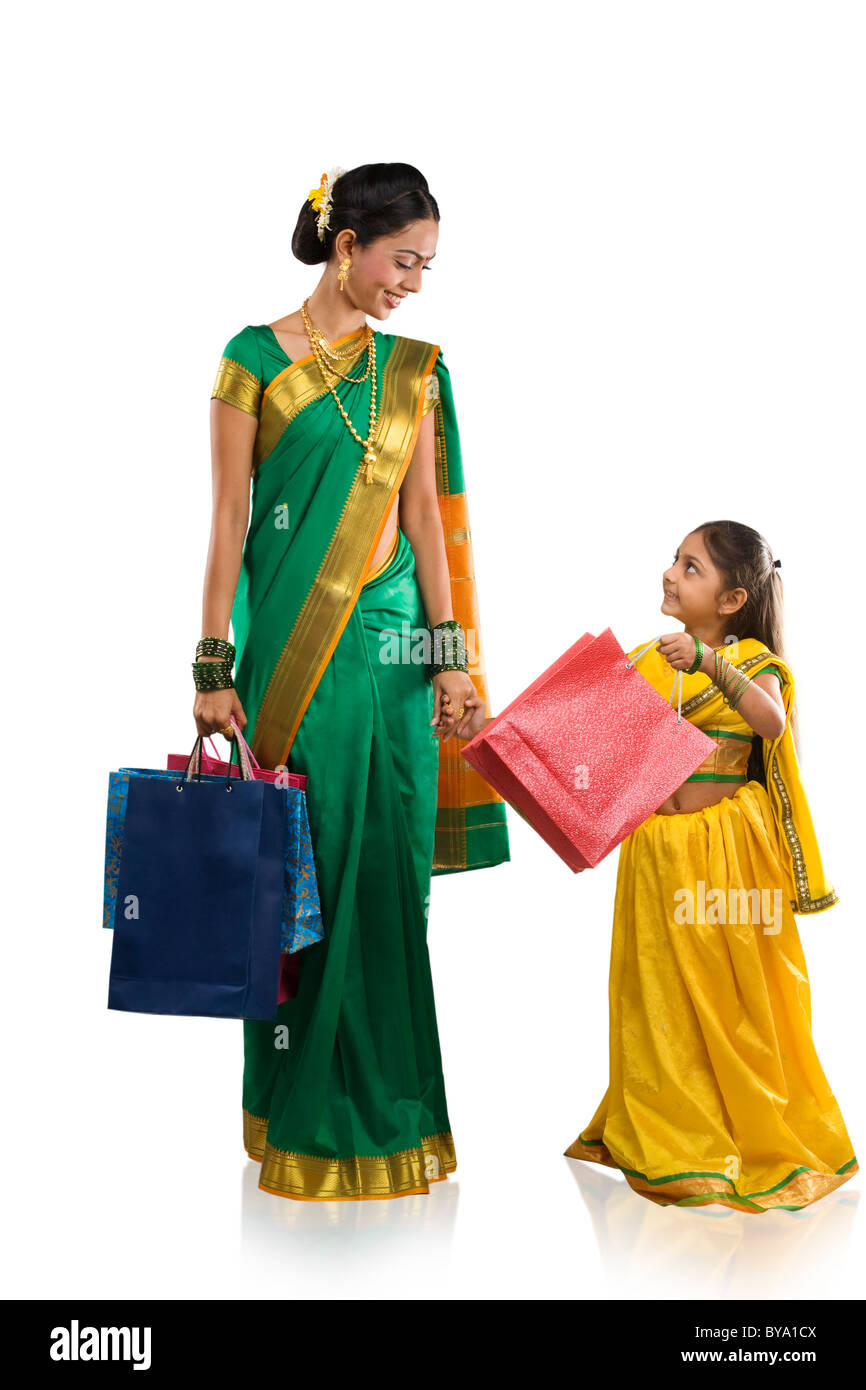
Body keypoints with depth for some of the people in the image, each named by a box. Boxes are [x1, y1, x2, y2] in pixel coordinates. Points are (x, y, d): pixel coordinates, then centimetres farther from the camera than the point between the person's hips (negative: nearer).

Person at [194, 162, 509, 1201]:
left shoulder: (413, 368, 12)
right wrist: (215, 667, -8)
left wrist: (452, 649, 3)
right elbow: (228, 518, -3)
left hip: (392, 638, 4)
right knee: (303, 863, -1)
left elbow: (426, 515, 10)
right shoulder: (256, 359, 0)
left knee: (389, 869, 5)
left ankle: (387, 1110, 19)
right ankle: (308, 1118, 13)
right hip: (290, 639, -4)